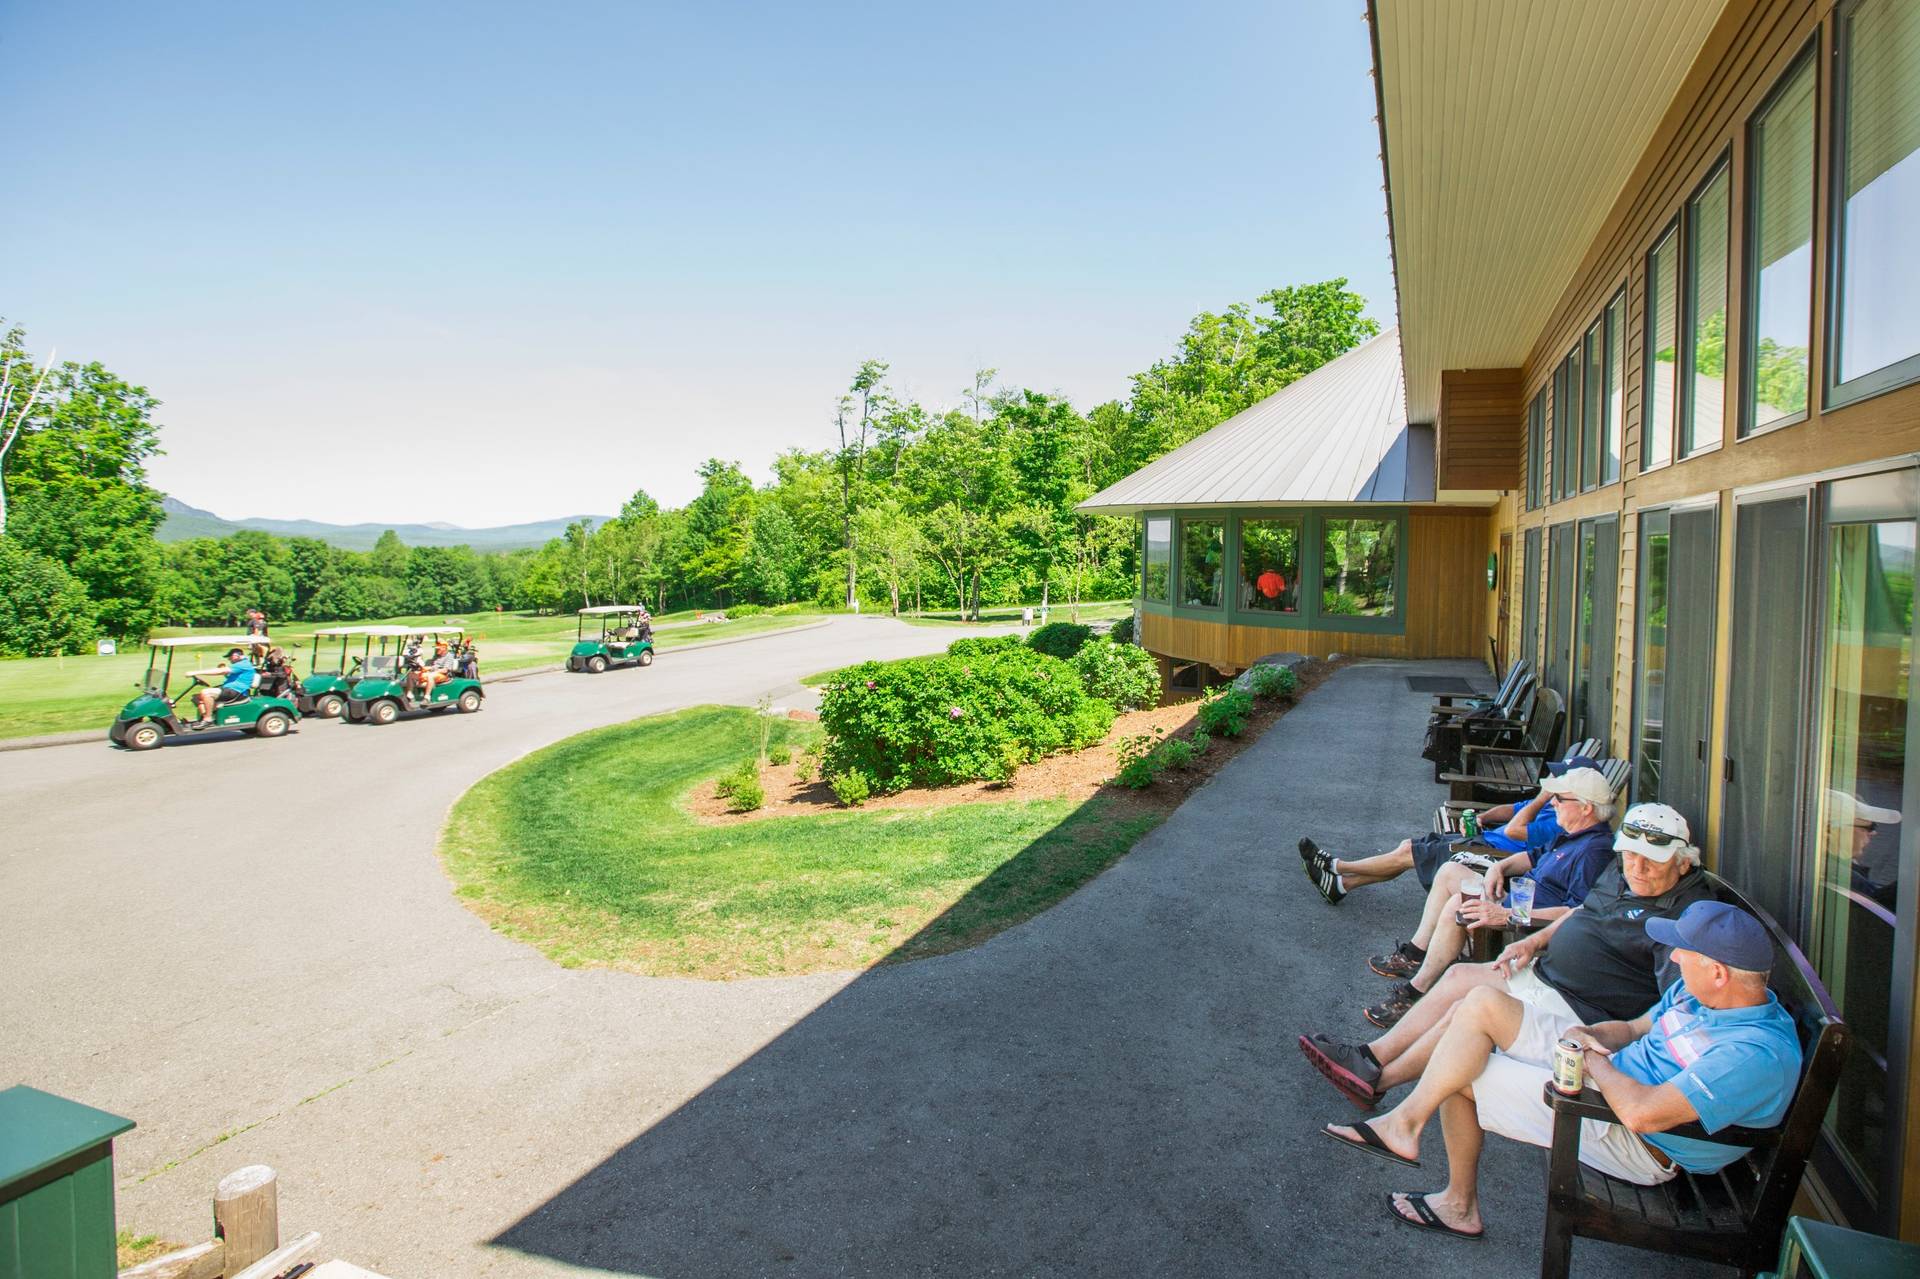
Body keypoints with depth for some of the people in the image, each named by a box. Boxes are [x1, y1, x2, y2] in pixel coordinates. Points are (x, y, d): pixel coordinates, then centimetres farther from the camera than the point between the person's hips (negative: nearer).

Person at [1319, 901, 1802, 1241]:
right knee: (1483, 1004, -6)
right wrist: (1581, 1034, -7)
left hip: (1637, 1146, -9)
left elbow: (1643, 1113, -37)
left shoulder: (1758, 1053, -27)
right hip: (1607, 1077, 9)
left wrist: (1593, 1061, -18)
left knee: (1460, 1074, -10)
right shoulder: (1698, 992, 3)